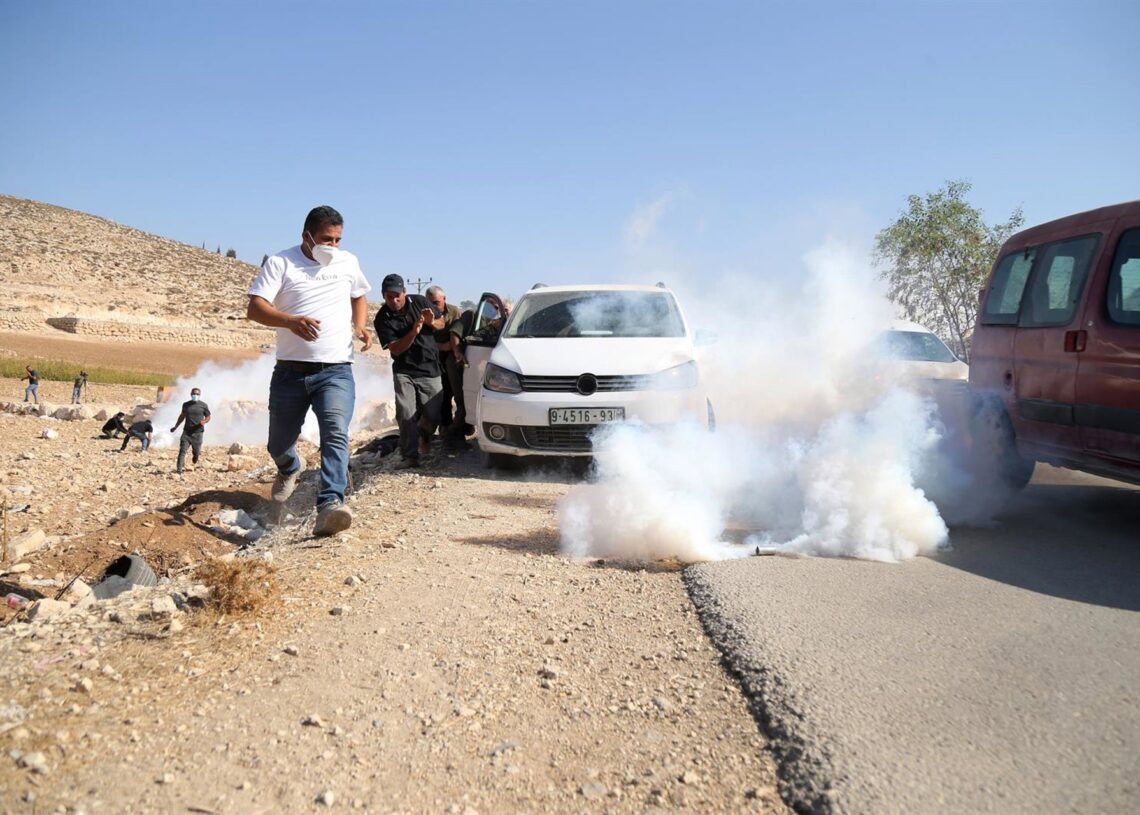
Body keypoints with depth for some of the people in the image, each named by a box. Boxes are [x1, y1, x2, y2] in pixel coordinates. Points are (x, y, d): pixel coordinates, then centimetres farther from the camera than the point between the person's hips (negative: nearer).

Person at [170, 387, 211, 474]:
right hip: (187, 431, 2)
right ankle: (179, 469, -12)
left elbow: (208, 417, 5)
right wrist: (175, 427, 25)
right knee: (182, 450, -11)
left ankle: (195, 460, 42)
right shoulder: (186, 405, 9)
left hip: (198, 432, -2)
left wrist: (204, 422, -18)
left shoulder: (204, 405, 0)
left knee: (196, 451, 5)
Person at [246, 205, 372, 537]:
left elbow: (359, 296, 29)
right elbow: (255, 308, -11)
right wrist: (290, 320, -31)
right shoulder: (280, 263, -1)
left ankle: (330, 505, -35)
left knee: (336, 433, -25)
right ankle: (289, 471, 49)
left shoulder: (348, 262, 11)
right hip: (290, 371, 0)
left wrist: (360, 326, 7)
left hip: (336, 371, 0)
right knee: (278, 445, 13)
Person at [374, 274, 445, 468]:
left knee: (434, 414, 2)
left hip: (430, 370, 2)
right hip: (404, 371, -2)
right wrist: (414, 331, -29)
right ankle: (410, 456, -7)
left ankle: (422, 434, 34)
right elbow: (396, 349, -15)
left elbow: (442, 324, 10)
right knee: (406, 415, -14)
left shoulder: (419, 302, -2)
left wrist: (432, 322, -13)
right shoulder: (383, 318, -9)